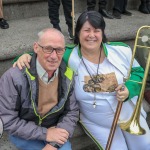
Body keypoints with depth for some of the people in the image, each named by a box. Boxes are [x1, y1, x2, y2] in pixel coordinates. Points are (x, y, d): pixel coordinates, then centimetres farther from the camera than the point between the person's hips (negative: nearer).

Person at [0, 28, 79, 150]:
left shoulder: (68, 76, -12)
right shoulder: (14, 77, -25)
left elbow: (72, 112, -4)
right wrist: (44, 134, -24)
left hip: (55, 129, 3)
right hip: (23, 133, -3)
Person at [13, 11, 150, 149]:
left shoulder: (121, 50, -12)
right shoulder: (68, 57, -19)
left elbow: (138, 72, 0)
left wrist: (129, 88, -21)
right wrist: (28, 56, -30)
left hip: (130, 113, 3)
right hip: (97, 123, -2)